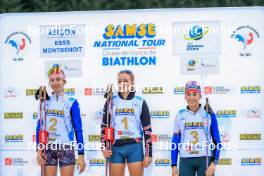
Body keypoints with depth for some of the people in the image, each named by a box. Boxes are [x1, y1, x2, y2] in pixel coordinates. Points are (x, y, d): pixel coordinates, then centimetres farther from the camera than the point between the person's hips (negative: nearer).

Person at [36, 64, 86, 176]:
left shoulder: (71, 102, -2)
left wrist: (81, 154, -7)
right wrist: (39, 149, 1)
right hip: (48, 148, 3)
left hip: (66, 147, -3)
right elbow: (39, 126, 10)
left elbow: (78, 129, -2)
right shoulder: (45, 102, 7)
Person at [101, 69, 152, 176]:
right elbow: (104, 125, 12)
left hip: (135, 147, -1)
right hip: (116, 147, 1)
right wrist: (104, 147, 2)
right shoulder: (111, 101, 7)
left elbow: (147, 129, 3)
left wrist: (148, 153, -2)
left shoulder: (140, 102, 4)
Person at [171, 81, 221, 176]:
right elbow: (175, 141, 9)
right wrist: (174, 165, 4)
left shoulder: (208, 114, 1)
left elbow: (217, 140, 1)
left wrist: (213, 163, -9)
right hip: (185, 161, 1)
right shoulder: (180, 115, 6)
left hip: (205, 160, -1)